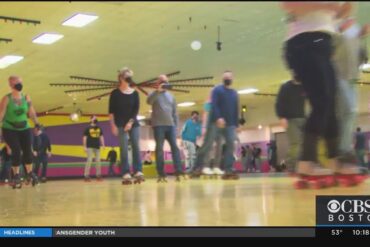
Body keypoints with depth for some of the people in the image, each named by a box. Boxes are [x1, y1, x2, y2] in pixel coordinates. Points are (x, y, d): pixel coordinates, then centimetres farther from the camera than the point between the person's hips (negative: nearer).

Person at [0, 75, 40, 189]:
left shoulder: (26, 97, 0)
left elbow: (32, 112, 6)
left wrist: (37, 124, 3)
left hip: (24, 129, 3)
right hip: (9, 130, -3)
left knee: (28, 150, -4)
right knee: (16, 151, -12)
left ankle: (30, 173, 13)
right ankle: (16, 176, 3)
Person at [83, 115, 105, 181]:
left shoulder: (99, 128, 13)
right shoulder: (88, 128, -1)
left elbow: (101, 137, 16)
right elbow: (84, 137, -2)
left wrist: (103, 145, 8)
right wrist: (84, 146, -8)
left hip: (97, 147, 5)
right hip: (90, 147, -5)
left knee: (98, 161, 6)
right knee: (89, 160, -10)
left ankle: (98, 175, 14)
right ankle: (86, 176, -7)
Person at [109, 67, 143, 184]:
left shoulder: (135, 93, 7)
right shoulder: (115, 93, 1)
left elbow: (136, 109, 1)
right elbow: (111, 111, -1)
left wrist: (131, 122, -12)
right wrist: (113, 125, -9)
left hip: (134, 123, 3)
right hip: (120, 124, -2)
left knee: (136, 147, -4)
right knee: (124, 149, -7)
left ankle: (138, 172, -4)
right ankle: (126, 174, -10)